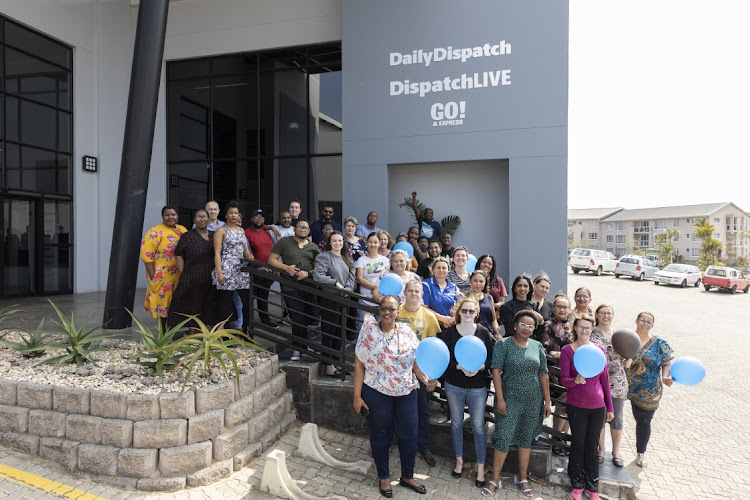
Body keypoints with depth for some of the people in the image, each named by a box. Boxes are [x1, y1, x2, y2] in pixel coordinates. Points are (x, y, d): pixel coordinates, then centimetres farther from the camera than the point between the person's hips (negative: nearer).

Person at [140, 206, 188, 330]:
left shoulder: (183, 230, 11)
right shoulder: (155, 232, -8)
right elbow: (147, 255, -13)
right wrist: (153, 277, -17)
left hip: (180, 277, 5)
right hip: (163, 277, -5)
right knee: (163, 305, 5)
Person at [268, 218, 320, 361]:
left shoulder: (313, 247, 13)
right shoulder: (284, 242, 6)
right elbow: (271, 260, 4)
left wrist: (308, 273, -10)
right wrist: (286, 267, -11)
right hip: (291, 287, -3)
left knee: (308, 317, 8)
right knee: (298, 318, -7)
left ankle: (305, 345, 25)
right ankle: (297, 348, 7)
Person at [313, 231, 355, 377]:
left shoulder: (346, 258, 13)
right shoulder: (324, 257, -8)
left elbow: (351, 277, 9)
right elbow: (317, 276, -20)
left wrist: (346, 290, -8)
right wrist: (336, 283, -15)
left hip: (343, 300, 7)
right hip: (329, 301, -7)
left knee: (339, 333, 13)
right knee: (328, 334, 0)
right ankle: (329, 367, 8)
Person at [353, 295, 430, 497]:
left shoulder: (406, 332, -2)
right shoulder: (369, 331, -10)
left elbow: (416, 360, 5)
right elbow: (359, 365, -8)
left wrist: (425, 378, -12)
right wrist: (357, 396, -9)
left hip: (406, 393, 3)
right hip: (376, 393, -2)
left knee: (409, 435, 11)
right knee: (381, 435, 13)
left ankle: (407, 476, 35)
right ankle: (384, 477, 35)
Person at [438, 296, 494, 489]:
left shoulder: (483, 332, -7)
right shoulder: (450, 332, -7)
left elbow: (491, 358, -4)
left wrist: (479, 367, -22)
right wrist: (460, 367, -23)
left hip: (477, 386, -1)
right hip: (454, 385, 1)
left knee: (478, 426, 6)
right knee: (456, 423, 15)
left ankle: (481, 466, 22)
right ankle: (459, 460, 34)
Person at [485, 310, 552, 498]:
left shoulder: (537, 346, 5)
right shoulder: (503, 344, -7)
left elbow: (543, 375, 8)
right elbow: (496, 371, -11)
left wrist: (547, 401, 7)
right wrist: (500, 399, -15)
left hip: (533, 401, 4)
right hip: (510, 400, -4)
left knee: (526, 439, 14)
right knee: (503, 438, -2)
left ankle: (522, 477, 30)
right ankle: (495, 480, 13)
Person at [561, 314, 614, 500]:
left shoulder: (599, 349, 2)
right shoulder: (567, 350, -7)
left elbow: (604, 379, 8)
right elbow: (563, 379, -10)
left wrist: (610, 407, 10)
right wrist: (576, 380, -32)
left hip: (598, 406, 2)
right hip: (576, 406, -2)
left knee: (593, 446, 13)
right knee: (578, 445, 10)